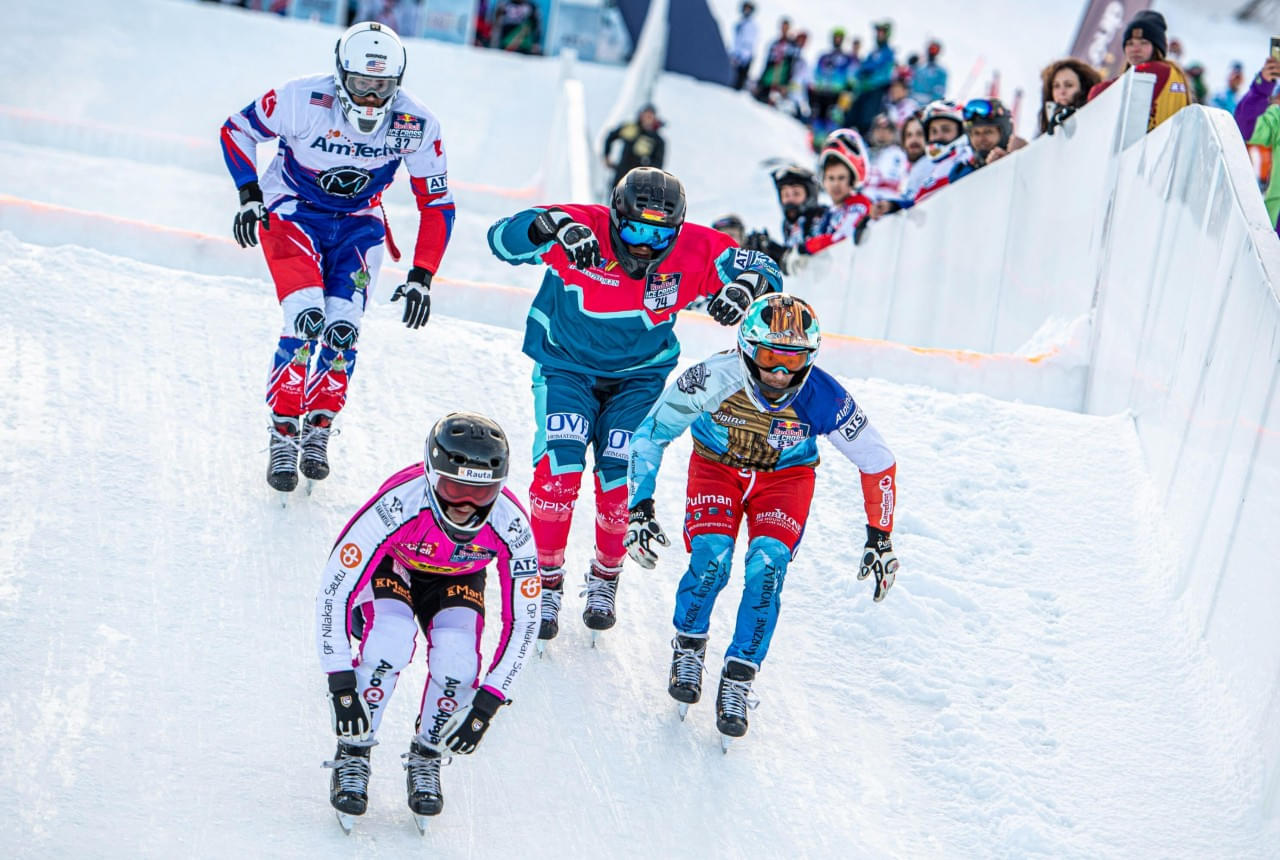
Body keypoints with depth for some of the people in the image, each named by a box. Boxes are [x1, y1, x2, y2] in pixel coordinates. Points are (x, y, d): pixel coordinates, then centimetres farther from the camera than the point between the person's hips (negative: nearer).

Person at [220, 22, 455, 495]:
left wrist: (421, 278, -14)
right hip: (292, 212, -2)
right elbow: (236, 129, -7)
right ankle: (283, 436, -7)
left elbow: (437, 204, -8)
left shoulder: (416, 126, -20)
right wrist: (250, 197, -16)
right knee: (306, 320, -21)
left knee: (342, 330, -14)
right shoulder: (301, 100, -26)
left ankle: (318, 431, 6)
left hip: (358, 223, 2)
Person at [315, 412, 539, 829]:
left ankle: (426, 759, 4)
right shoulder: (397, 504, -40)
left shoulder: (510, 525, -32)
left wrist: (489, 701, -23)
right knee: (390, 639, -32)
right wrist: (340, 682, -36)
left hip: (456, 580, 2)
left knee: (457, 664, -25)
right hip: (390, 568, -2)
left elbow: (524, 620, -19)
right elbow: (333, 588, -33)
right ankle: (352, 756, -10)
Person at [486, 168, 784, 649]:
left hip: (639, 379, 2)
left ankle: (605, 579, 18)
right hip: (565, 367, -1)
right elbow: (503, 238, -31)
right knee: (559, 466, -19)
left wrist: (744, 288, -34)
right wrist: (555, 227, -51)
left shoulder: (695, 251, -17)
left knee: (623, 481, -10)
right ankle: (547, 581, 1)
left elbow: (764, 271, -9)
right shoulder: (584, 228, -23)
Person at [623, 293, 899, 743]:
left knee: (767, 566, -23)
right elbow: (650, 435, -18)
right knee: (711, 557, -23)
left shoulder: (824, 398, -30)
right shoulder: (713, 378, -32)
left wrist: (880, 536, -8)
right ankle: (688, 647, 5)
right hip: (717, 465, 0)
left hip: (785, 476, 0)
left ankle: (739, 677, -6)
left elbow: (877, 461, -13)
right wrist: (640, 507, -22)